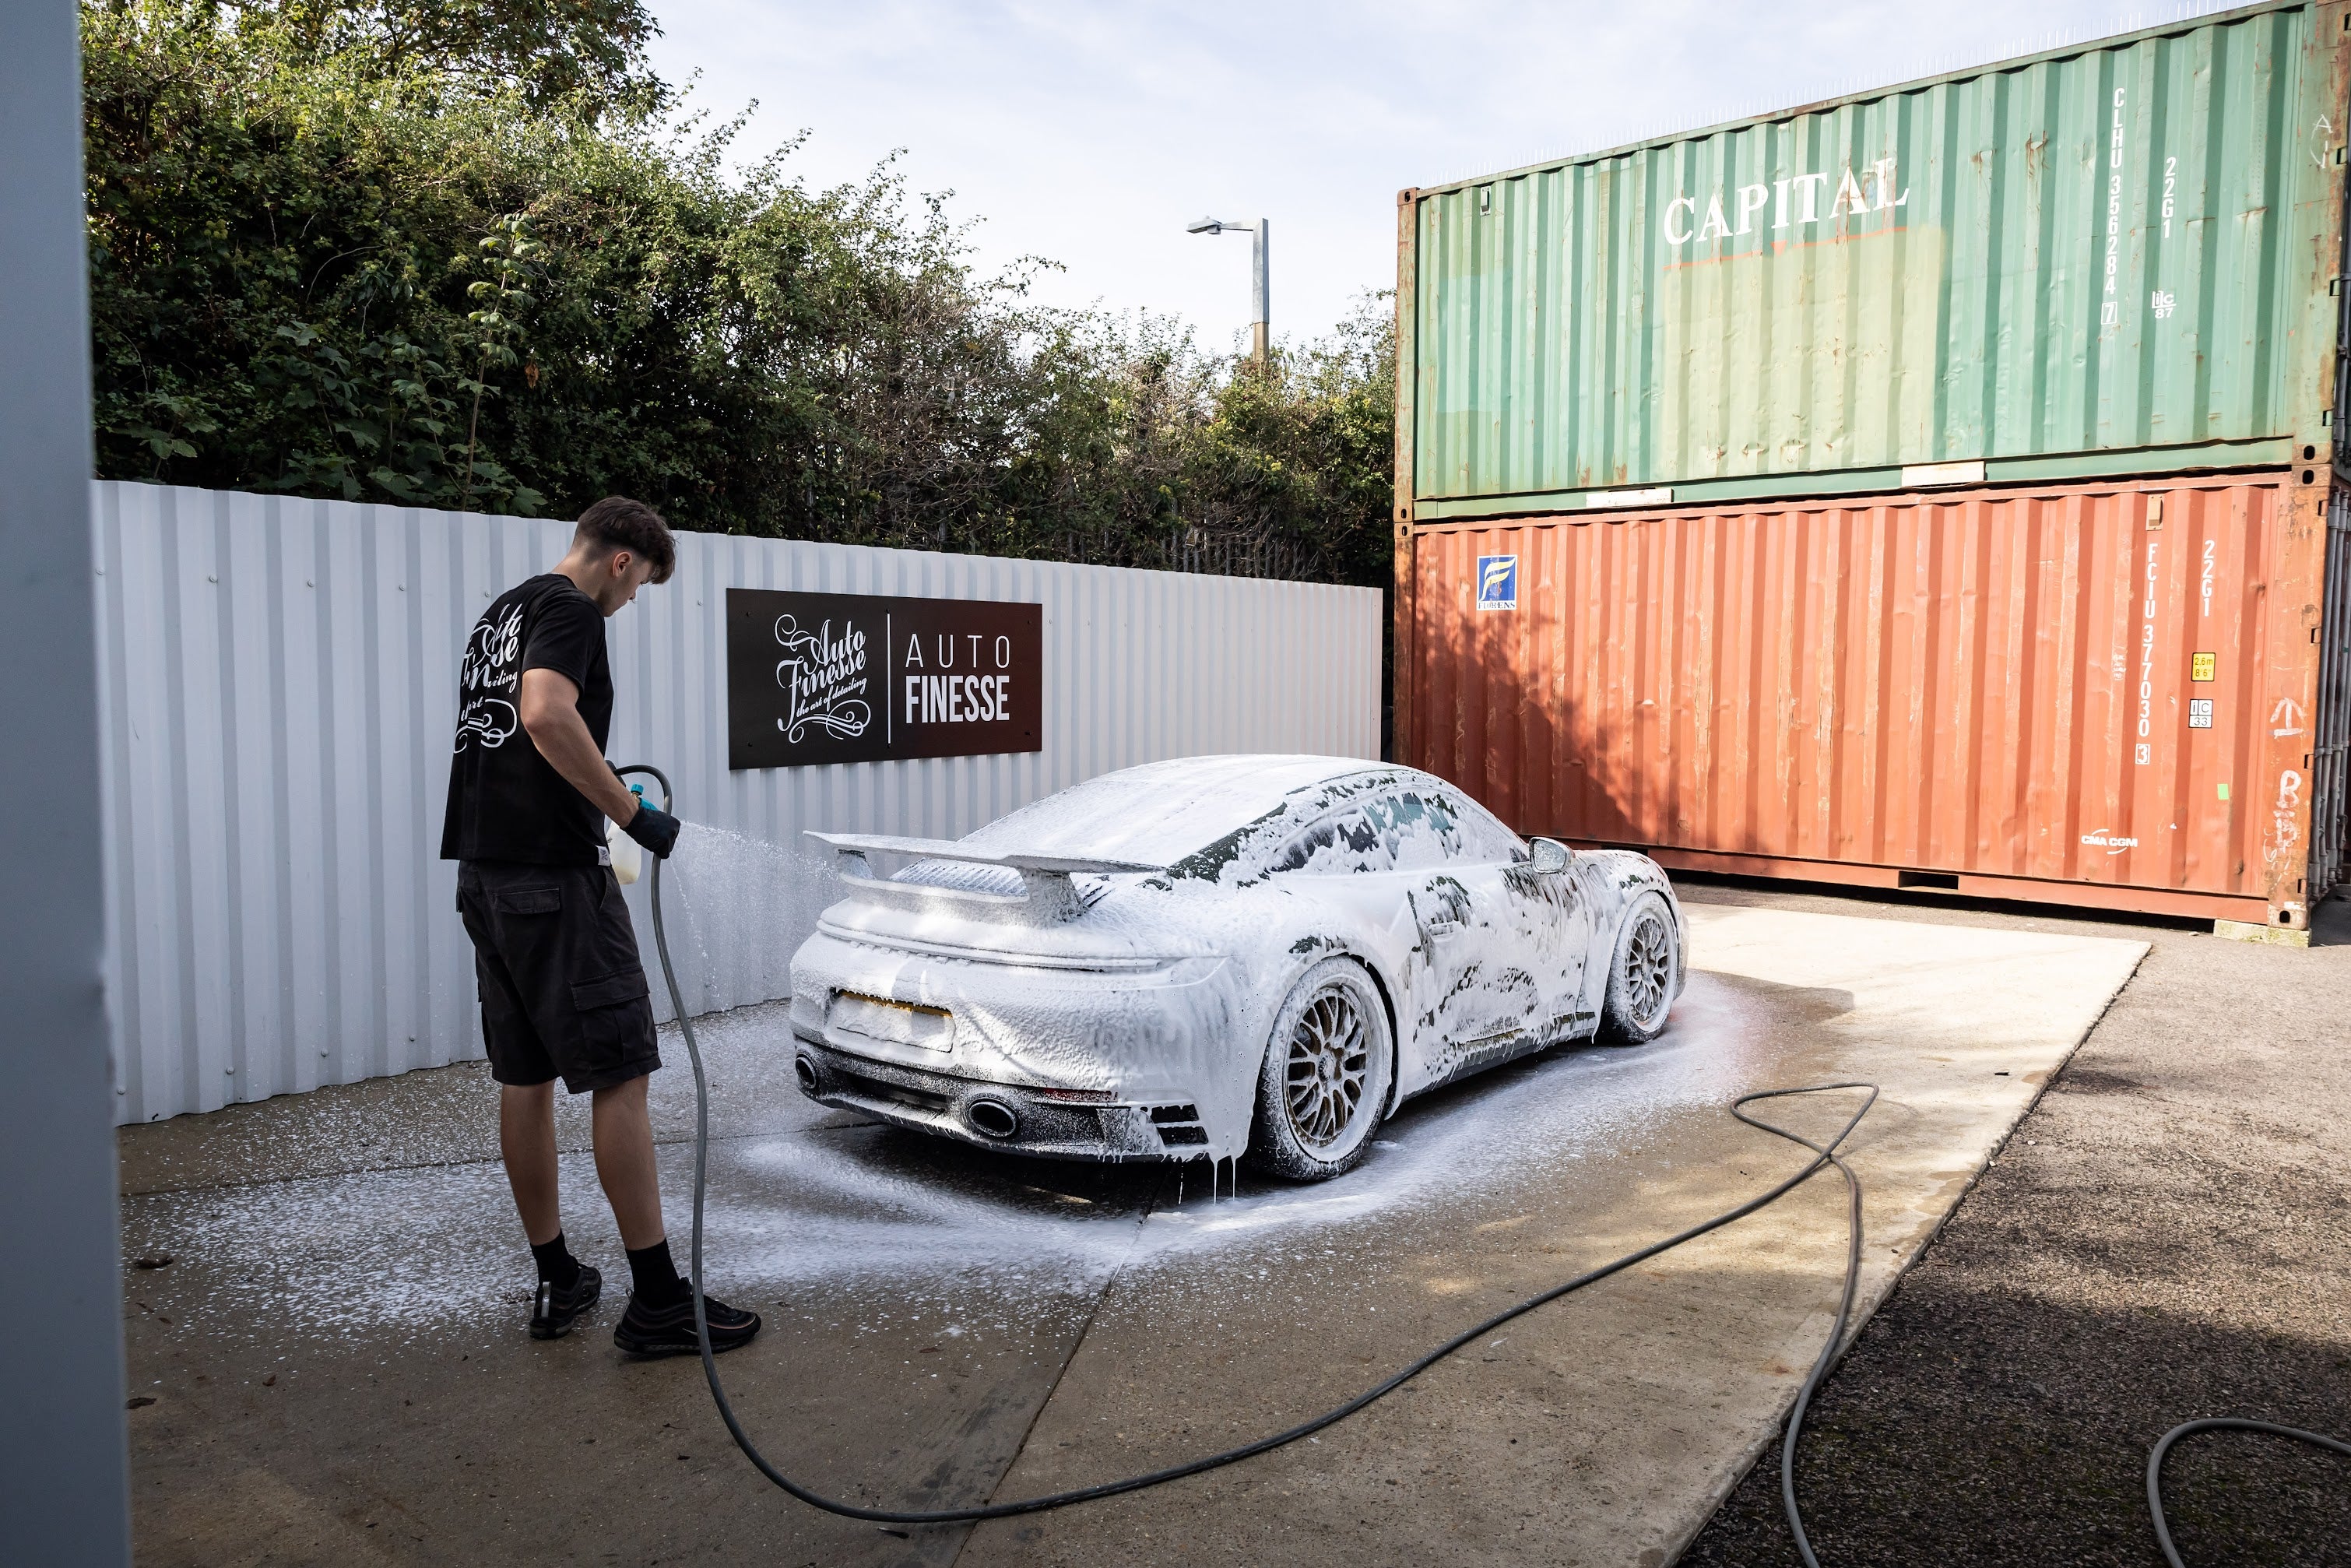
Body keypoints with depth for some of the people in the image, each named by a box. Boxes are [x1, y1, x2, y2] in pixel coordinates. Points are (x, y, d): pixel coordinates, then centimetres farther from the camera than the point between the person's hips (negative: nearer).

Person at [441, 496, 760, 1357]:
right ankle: (656, 1301, -2)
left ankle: (557, 1284, 22)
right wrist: (631, 811, -21)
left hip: (485, 871, 10)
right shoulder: (571, 610, -9)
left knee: (524, 1078, 12)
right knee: (620, 1076, -7)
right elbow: (547, 715, -27)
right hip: (555, 874, -10)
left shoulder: (500, 611, 22)